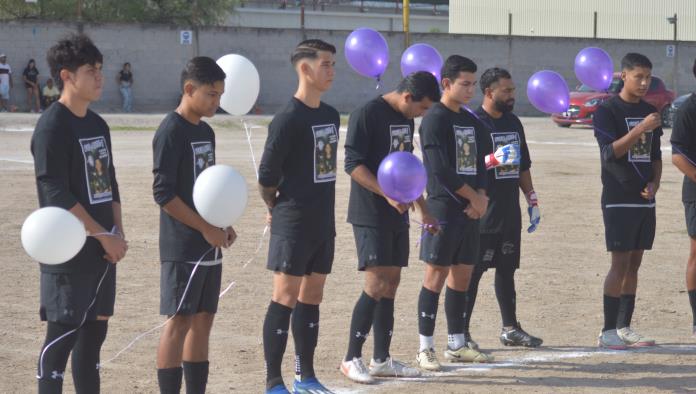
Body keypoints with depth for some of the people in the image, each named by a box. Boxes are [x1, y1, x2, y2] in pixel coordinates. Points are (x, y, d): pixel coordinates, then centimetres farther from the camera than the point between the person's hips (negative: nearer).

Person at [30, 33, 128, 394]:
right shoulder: (52, 126, -13)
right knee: (63, 335, -5)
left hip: (102, 252, 8)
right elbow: (56, 195, -18)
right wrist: (105, 236, -15)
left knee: (95, 329, 11)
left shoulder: (97, 125, 13)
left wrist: (118, 232, 4)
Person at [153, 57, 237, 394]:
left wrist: (223, 226, 7)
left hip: (209, 246, 8)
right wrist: (206, 228, -16)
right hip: (182, 247, -8)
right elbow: (163, 193, -17)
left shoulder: (206, 132, 14)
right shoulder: (171, 132, -13)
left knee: (203, 321, 9)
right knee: (179, 322, -7)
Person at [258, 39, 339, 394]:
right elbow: (267, 175, -13)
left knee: (312, 296, 12)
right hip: (293, 225, -7)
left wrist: (322, 210, 10)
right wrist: (278, 209, 1)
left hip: (323, 223, 8)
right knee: (286, 297, -5)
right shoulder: (288, 119, -15)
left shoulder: (331, 115, 10)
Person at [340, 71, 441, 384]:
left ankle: (381, 360, 14)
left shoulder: (406, 119, 14)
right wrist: (387, 193, -24)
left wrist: (423, 208, 24)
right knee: (376, 285, -12)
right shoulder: (367, 114, -12)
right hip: (370, 215, -8)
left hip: (397, 216, 8)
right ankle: (351, 359, -4)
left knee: (391, 285, 9)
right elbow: (353, 164, -17)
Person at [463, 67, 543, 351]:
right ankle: (461, 331, 1)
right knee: (473, 270, -4)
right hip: (483, 213, -7)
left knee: (507, 269, 12)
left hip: (510, 211, 8)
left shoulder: (513, 123, 15)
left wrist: (532, 200, 19)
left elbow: (523, 166, 22)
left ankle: (510, 328, 19)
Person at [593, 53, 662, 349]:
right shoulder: (607, 111, -7)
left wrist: (654, 183, 2)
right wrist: (641, 128, -25)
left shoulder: (650, 112, 13)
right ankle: (608, 331, -4)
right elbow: (610, 152, -18)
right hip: (618, 199, -6)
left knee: (634, 263, 7)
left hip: (645, 200, 6)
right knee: (620, 263, -8)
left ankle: (624, 328, 12)